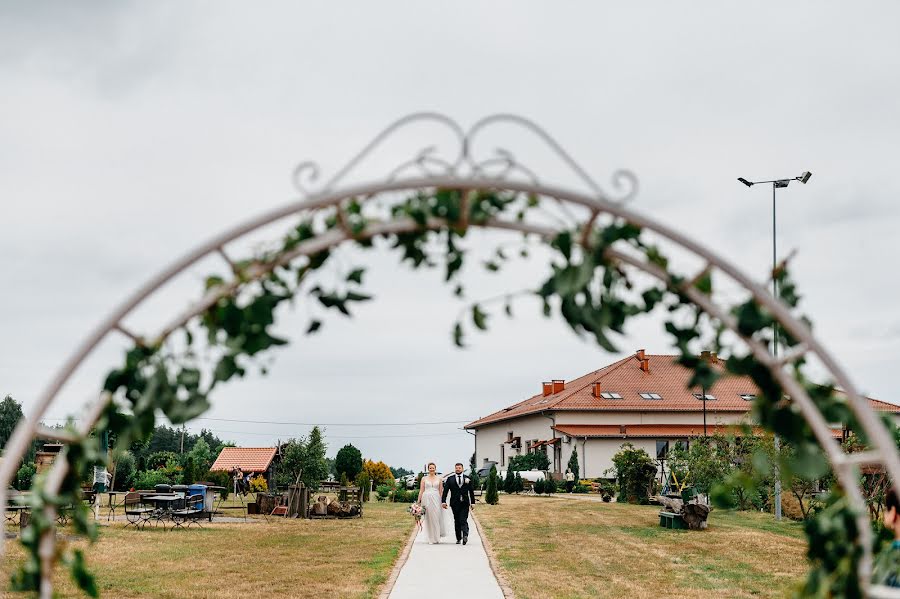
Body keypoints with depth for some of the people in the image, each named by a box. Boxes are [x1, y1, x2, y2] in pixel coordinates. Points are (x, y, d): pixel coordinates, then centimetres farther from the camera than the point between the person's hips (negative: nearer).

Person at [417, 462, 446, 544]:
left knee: (436, 517, -6)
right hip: (426, 499, 0)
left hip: (436, 499, 0)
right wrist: (419, 501, 1)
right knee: (428, 518, 0)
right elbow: (421, 490, 7)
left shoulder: (439, 479, 9)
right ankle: (431, 538, 8)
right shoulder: (424, 478, 8)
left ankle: (436, 537, 5)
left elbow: (441, 491, 9)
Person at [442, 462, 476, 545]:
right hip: (455, 503, 1)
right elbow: (445, 491, 2)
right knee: (457, 521, 6)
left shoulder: (467, 479, 6)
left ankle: (465, 536, -24)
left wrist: (473, 502, 5)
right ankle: (458, 538, 13)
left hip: (465, 504, -1)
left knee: (463, 520, -12)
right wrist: (443, 501, -7)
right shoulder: (450, 479, 6)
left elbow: (471, 491, 8)